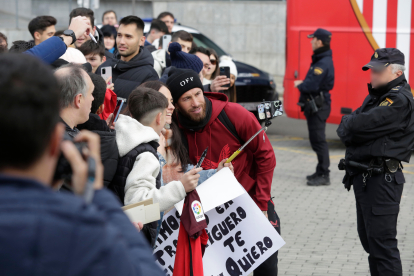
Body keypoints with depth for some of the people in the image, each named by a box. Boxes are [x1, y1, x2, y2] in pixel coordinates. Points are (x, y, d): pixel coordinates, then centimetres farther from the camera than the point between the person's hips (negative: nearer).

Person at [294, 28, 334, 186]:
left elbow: (311, 85, -26)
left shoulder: (323, 63, -20)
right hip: (315, 105, 11)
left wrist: (299, 85, -8)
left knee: (318, 140, -8)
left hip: (318, 107, -11)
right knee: (316, 139, 16)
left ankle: (324, 175, -6)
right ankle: (321, 172, 25)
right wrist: (302, 84, 2)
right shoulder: (321, 60, 14)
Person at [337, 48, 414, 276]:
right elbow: (346, 128, 16)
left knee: (382, 243, -10)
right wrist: (351, 127, -6)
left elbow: (361, 126, -22)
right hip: (364, 178, 10)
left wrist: (348, 125, -2)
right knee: (369, 239, 17)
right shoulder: (375, 96, 18)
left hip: (381, 180, -10)